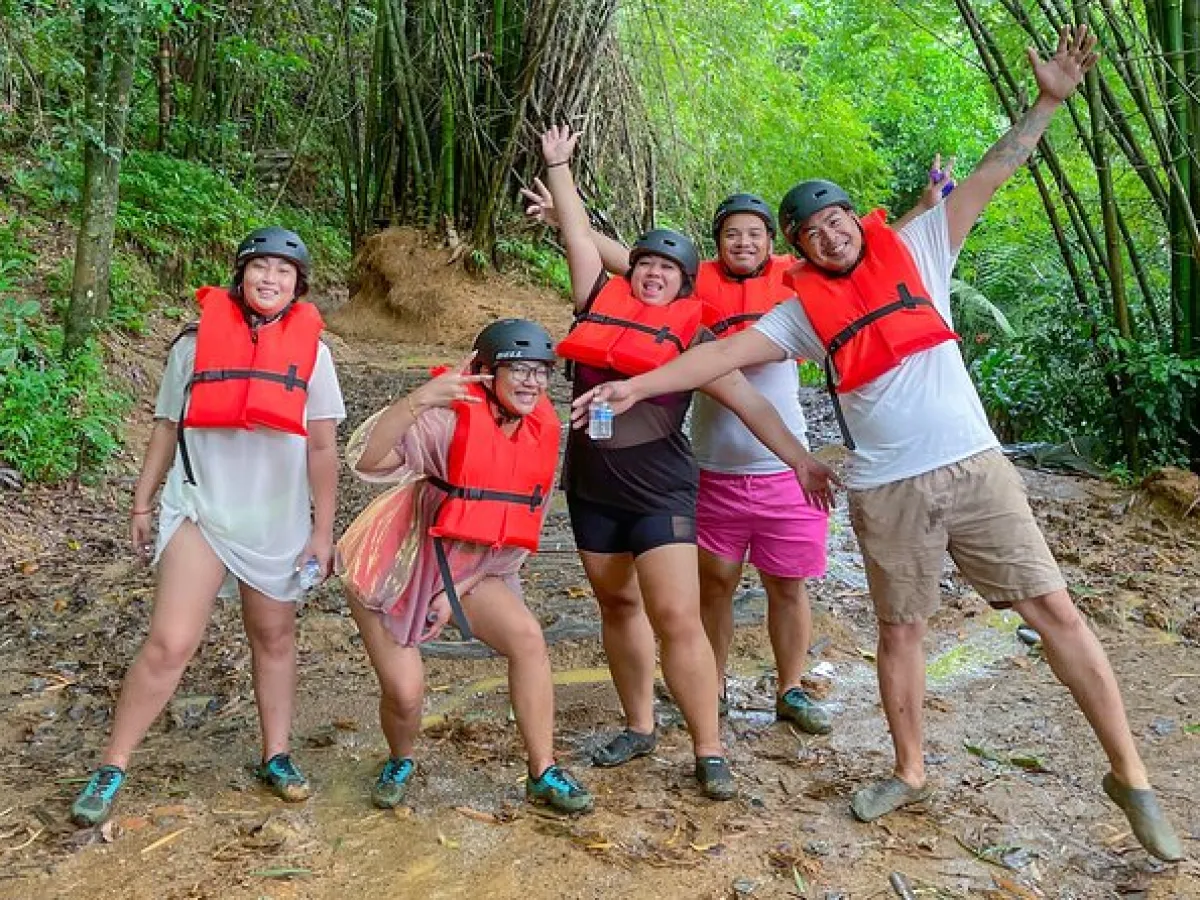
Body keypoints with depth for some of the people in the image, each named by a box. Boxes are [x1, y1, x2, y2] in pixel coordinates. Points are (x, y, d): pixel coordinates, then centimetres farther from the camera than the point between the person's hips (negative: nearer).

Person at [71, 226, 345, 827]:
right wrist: (142, 502, 8)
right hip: (200, 511, -1)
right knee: (169, 643, -9)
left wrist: (323, 530, 0)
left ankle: (276, 756, 30)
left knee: (275, 640, 13)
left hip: (278, 523, 2)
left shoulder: (312, 351, 0)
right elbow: (166, 427, 7)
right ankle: (112, 769, 6)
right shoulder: (195, 342, -1)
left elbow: (322, 448, 2)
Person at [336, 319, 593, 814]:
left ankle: (543, 773, -2)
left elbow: (518, 527, 1)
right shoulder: (451, 418, -24)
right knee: (404, 693, -7)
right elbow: (367, 460, -38)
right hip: (394, 563, -4)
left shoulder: (542, 433, -6)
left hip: (463, 569, 5)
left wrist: (459, 590, -5)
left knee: (527, 638, -15)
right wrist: (419, 399, -50)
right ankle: (399, 764, 29)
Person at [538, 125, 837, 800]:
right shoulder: (601, 301, 5)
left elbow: (749, 400, -5)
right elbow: (579, 234, 13)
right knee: (617, 604, 14)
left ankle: (710, 752, 2)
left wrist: (800, 458, -10)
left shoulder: (690, 335, -3)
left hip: (659, 490, -4)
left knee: (677, 618, -10)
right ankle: (640, 727, 28)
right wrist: (558, 165, 17)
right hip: (591, 485, 5)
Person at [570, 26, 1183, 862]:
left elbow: (988, 178, 4)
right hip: (888, 493, 1)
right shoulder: (805, 310, 6)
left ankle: (1130, 775, 12)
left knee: (1055, 609, 0)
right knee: (900, 629, 11)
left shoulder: (914, 252, 7)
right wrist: (641, 382, -9)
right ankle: (910, 771, 29)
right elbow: (724, 353, 0)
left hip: (975, 467, 0)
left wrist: (1048, 99, -5)